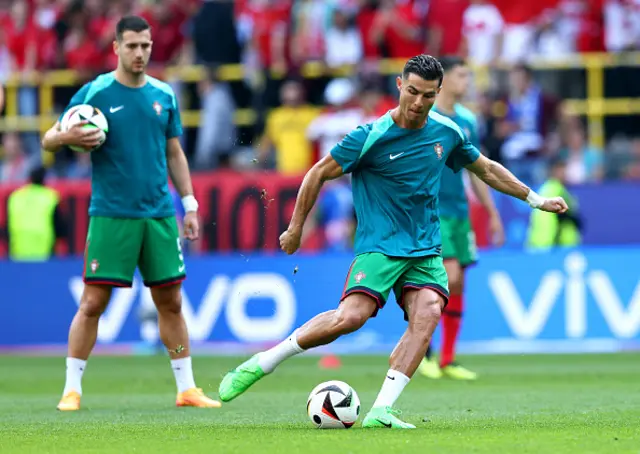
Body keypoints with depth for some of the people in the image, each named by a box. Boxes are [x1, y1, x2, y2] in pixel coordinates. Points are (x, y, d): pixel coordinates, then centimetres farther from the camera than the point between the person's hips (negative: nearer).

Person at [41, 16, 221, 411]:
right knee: (93, 302, -5)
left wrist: (190, 204, 11)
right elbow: (49, 141, -1)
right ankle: (72, 389, 3)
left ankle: (187, 388, 13)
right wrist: (66, 137, -24)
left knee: (171, 302, 6)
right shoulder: (94, 93, -2)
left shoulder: (164, 95, 9)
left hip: (159, 215, 4)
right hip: (111, 215, -4)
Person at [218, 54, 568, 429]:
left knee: (428, 315, -23)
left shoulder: (447, 133, 5)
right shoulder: (371, 136, -10)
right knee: (351, 316, -25)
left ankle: (381, 412, -25)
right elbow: (319, 174, 0)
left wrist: (536, 200, 26)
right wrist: (295, 229, 4)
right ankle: (262, 364, -10)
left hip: (426, 250, 5)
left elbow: (487, 169, 23)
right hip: (379, 245, -5)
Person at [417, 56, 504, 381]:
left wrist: (492, 213, 18)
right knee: (449, 276, -17)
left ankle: (447, 361, 12)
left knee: (456, 285, 5)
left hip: (459, 212, 7)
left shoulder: (467, 120, 12)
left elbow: (476, 170, 20)